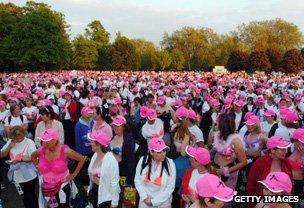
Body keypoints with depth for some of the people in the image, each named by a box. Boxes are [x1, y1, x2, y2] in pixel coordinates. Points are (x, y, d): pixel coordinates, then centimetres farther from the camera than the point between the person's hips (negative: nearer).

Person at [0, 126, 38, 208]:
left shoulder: (29, 143, -19)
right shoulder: (10, 142, -1)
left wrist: (20, 159, -27)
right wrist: (9, 146, -13)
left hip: (28, 176, -5)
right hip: (17, 176, 5)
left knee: (30, 195, 14)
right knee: (24, 195, 22)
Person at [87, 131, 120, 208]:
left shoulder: (111, 160, -23)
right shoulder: (95, 155, -3)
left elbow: (114, 182, -19)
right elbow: (91, 174, 7)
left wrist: (114, 202, -15)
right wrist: (90, 190, 12)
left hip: (106, 196, -6)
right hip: (94, 192, 6)